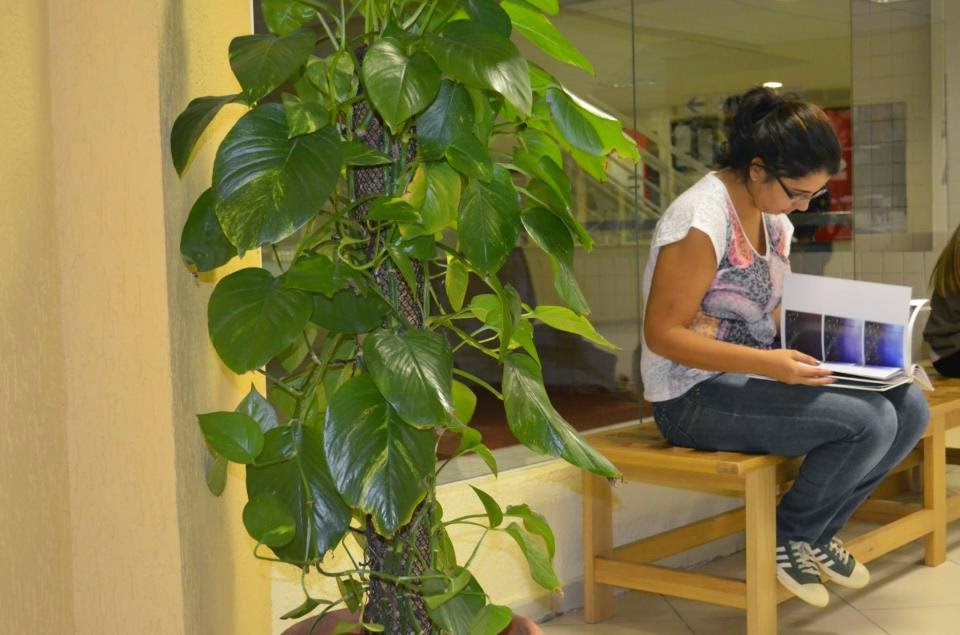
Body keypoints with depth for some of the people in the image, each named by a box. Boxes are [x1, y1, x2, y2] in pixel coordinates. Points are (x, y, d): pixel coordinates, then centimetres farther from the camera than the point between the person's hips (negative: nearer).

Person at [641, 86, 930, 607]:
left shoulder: (773, 218, 7)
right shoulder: (703, 220, -21)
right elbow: (662, 334, -22)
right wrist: (767, 363, -29)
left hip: (754, 374, 9)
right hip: (695, 396, -9)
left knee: (908, 407, -4)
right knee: (868, 421, -24)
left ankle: (815, 532, 13)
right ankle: (785, 538, 1)